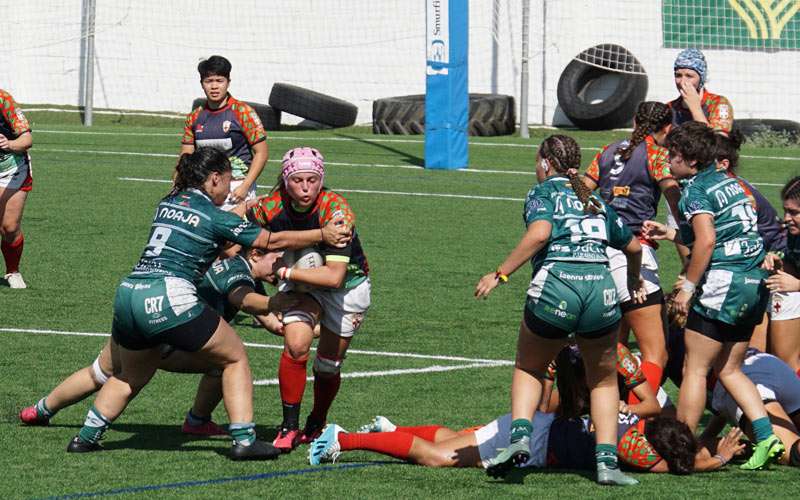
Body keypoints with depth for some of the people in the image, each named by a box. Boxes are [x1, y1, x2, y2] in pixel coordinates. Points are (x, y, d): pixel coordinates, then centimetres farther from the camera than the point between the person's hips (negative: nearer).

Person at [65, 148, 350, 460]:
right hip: (168, 298, -7)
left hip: (127, 294, 7)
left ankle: (87, 436, 22)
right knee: (235, 358, 11)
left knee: (131, 376, 29)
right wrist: (323, 235, 17)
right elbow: (271, 241, 6)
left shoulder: (167, 204, 19)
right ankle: (243, 440, 2)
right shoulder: (215, 217, 1)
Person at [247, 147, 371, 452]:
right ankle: (289, 426, -9)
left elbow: (334, 276, -41)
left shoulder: (336, 211, -34)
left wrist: (286, 272, -37)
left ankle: (317, 424, 33)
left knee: (328, 365, 5)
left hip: (348, 286, -2)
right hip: (302, 283, 2)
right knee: (296, 346, -21)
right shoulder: (272, 207, -23)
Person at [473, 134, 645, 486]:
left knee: (528, 370, 21)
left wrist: (499, 275, -9)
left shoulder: (543, 193, 10)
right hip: (600, 289, 3)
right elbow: (633, 246, 36)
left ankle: (520, 435, -4)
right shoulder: (596, 202, 25)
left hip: (554, 287, -3)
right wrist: (634, 282, 56)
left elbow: (539, 233, -11)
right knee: (604, 380, 22)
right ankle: (607, 463, 8)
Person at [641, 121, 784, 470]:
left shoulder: (696, 190, -8)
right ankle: (766, 437, 3)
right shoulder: (729, 183, 18)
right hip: (754, 283, 9)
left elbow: (706, 242, -19)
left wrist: (687, 287, -14)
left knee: (695, 369, -1)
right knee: (729, 369, 16)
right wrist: (670, 233, 31)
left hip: (722, 284, -9)